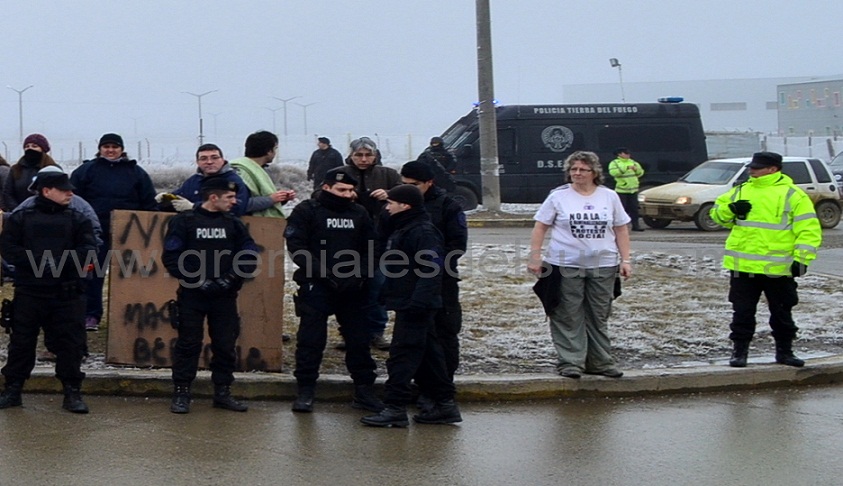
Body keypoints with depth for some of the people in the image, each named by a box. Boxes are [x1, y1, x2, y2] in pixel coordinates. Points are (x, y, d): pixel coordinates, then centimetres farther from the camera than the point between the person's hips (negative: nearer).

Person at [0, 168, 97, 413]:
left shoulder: (78, 219, 6)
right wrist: (37, 261, -17)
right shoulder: (20, 218, 5)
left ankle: (72, 392, 9)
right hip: (29, 291, 0)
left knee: (69, 343, 0)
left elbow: (88, 249, -4)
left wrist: (61, 261, -19)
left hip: (68, 294, 0)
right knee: (21, 341, 7)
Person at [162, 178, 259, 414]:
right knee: (188, 344, 0)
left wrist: (230, 279, -9)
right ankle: (181, 393, 8)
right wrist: (199, 281, -14)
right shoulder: (183, 221, -4)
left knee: (226, 345, 6)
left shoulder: (233, 224, 8)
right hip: (192, 295, -3)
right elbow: (172, 257, -8)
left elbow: (249, 255, 5)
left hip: (225, 296, 4)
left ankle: (222, 392, 17)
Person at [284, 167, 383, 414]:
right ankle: (305, 392, 8)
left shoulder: (359, 214, 11)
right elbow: (296, 247, -10)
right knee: (311, 340, -2)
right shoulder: (306, 211, -2)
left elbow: (370, 248, 12)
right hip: (316, 287, -4)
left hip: (352, 289, 4)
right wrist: (324, 273, -18)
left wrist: (360, 274, -6)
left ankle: (364, 391, 16)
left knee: (359, 339, 7)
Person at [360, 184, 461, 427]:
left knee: (402, 355, -9)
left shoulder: (423, 232, -16)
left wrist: (418, 302, -28)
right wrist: (387, 294, 21)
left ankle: (395, 408, -7)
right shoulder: (402, 229, 16)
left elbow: (431, 270, -24)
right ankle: (445, 404, 19)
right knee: (428, 355, 13)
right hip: (408, 305, 11)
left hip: (414, 306, -11)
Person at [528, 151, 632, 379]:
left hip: (603, 267, 2)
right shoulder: (558, 197, 1)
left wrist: (625, 260, 5)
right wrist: (535, 257, -6)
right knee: (568, 318, -1)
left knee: (599, 317, 9)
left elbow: (621, 230, 12)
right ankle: (570, 363, 5)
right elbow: (540, 227, 2)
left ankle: (600, 362, 17)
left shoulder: (610, 197, 8)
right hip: (566, 266, -2)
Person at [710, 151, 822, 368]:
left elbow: (809, 230, -7)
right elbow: (717, 213, 17)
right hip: (742, 267, 3)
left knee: (782, 312, 11)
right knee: (742, 311, 7)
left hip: (778, 269, -3)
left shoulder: (793, 195, -4)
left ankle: (784, 351, 24)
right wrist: (730, 209, -5)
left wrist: (802, 259, -15)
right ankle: (740, 351, 16)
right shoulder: (741, 191, 11)